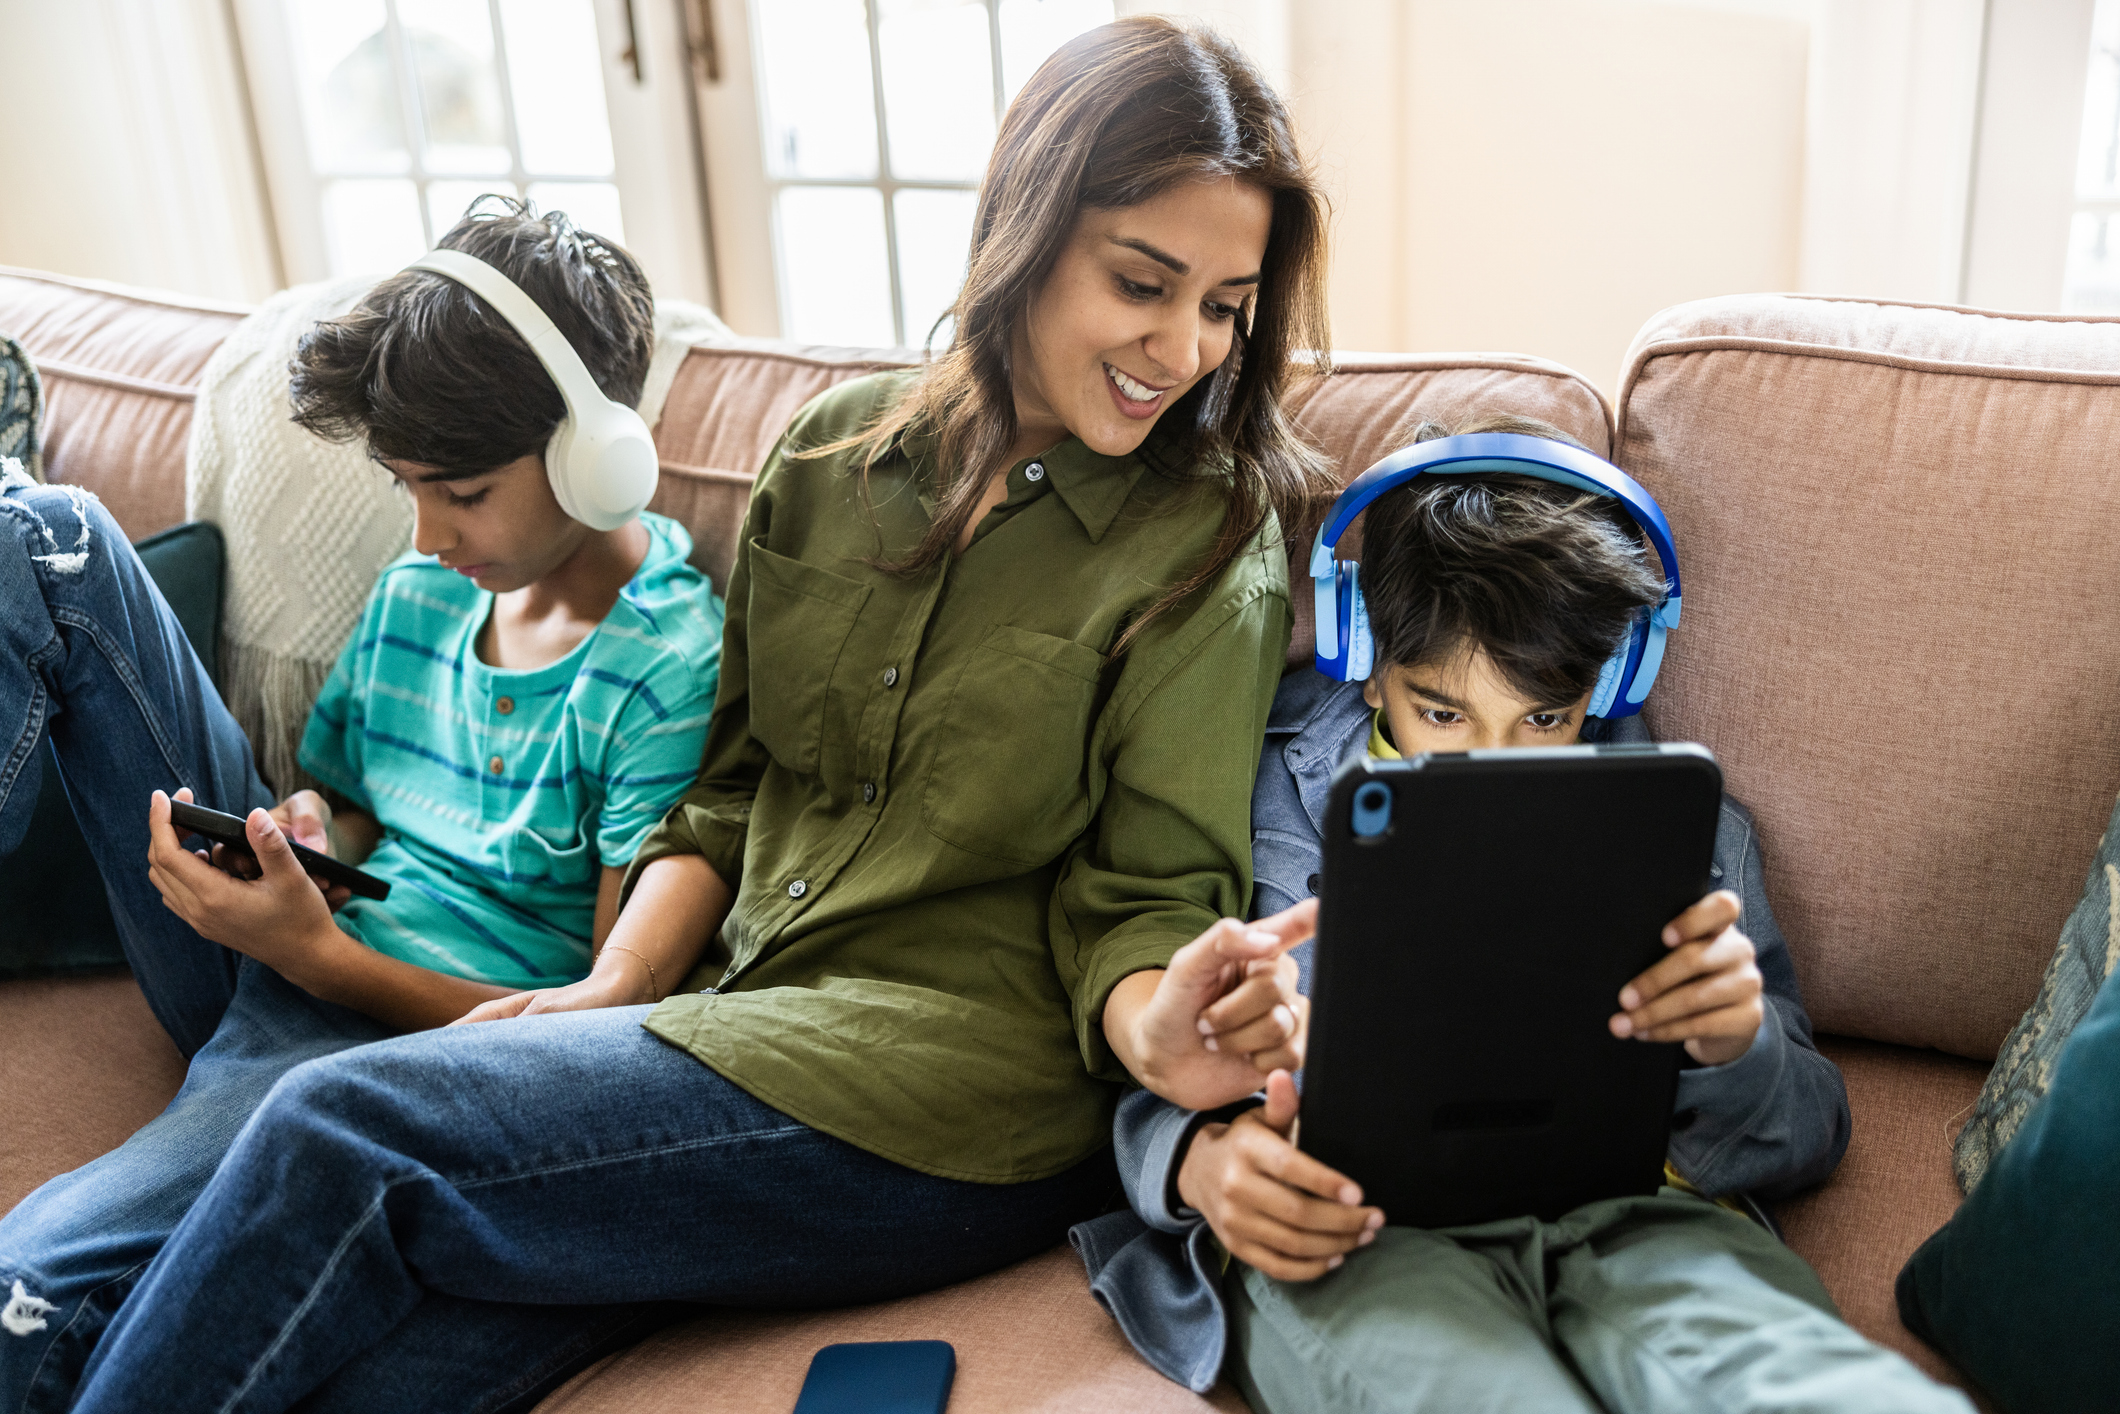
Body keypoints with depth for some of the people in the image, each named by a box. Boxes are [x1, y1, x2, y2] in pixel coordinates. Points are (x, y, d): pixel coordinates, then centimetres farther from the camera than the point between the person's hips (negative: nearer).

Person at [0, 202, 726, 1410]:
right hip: (282, 959, 8)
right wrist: (305, 833, -6)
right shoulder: (417, 592, 8)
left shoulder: (678, 664, -15)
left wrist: (316, 952, -23)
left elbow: (617, 1016, -16)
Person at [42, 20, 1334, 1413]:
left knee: (341, 1136, -19)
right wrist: (617, 984, -1)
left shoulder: (1213, 548, -3)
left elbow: (1145, 891, -5)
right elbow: (736, 778, 14)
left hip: (957, 1093, -4)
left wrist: (1157, 1027, -27)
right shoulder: (837, 450, 10)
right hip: (736, 1014, 4)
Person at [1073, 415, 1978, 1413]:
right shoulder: (1262, 794, 15)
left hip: (1628, 1216, 3)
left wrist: (1736, 1047, -6)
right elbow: (1148, 1083, 13)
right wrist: (1200, 1161, -13)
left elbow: (1806, 1136, 19)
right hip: (1353, 1225, -2)